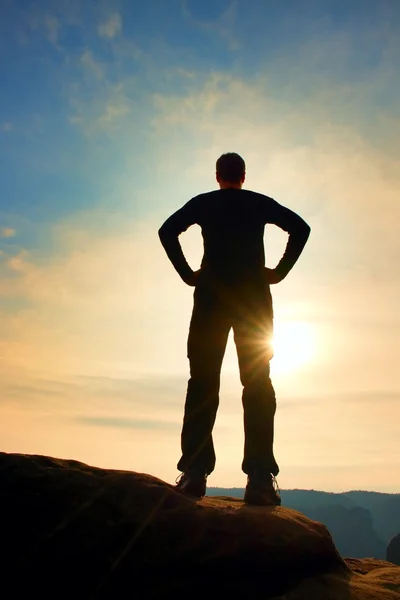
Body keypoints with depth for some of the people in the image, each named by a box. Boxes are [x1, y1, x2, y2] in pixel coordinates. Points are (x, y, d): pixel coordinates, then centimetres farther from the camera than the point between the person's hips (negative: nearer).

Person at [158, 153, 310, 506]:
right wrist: (280, 271, 3)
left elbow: (167, 231, -1)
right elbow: (300, 228, 2)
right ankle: (260, 478, -11)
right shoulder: (260, 203, 15)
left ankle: (195, 472, -10)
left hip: (212, 295, 0)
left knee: (203, 381, -1)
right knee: (258, 383, -2)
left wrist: (187, 274, 1)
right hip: (254, 296, 0)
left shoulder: (203, 203, 14)